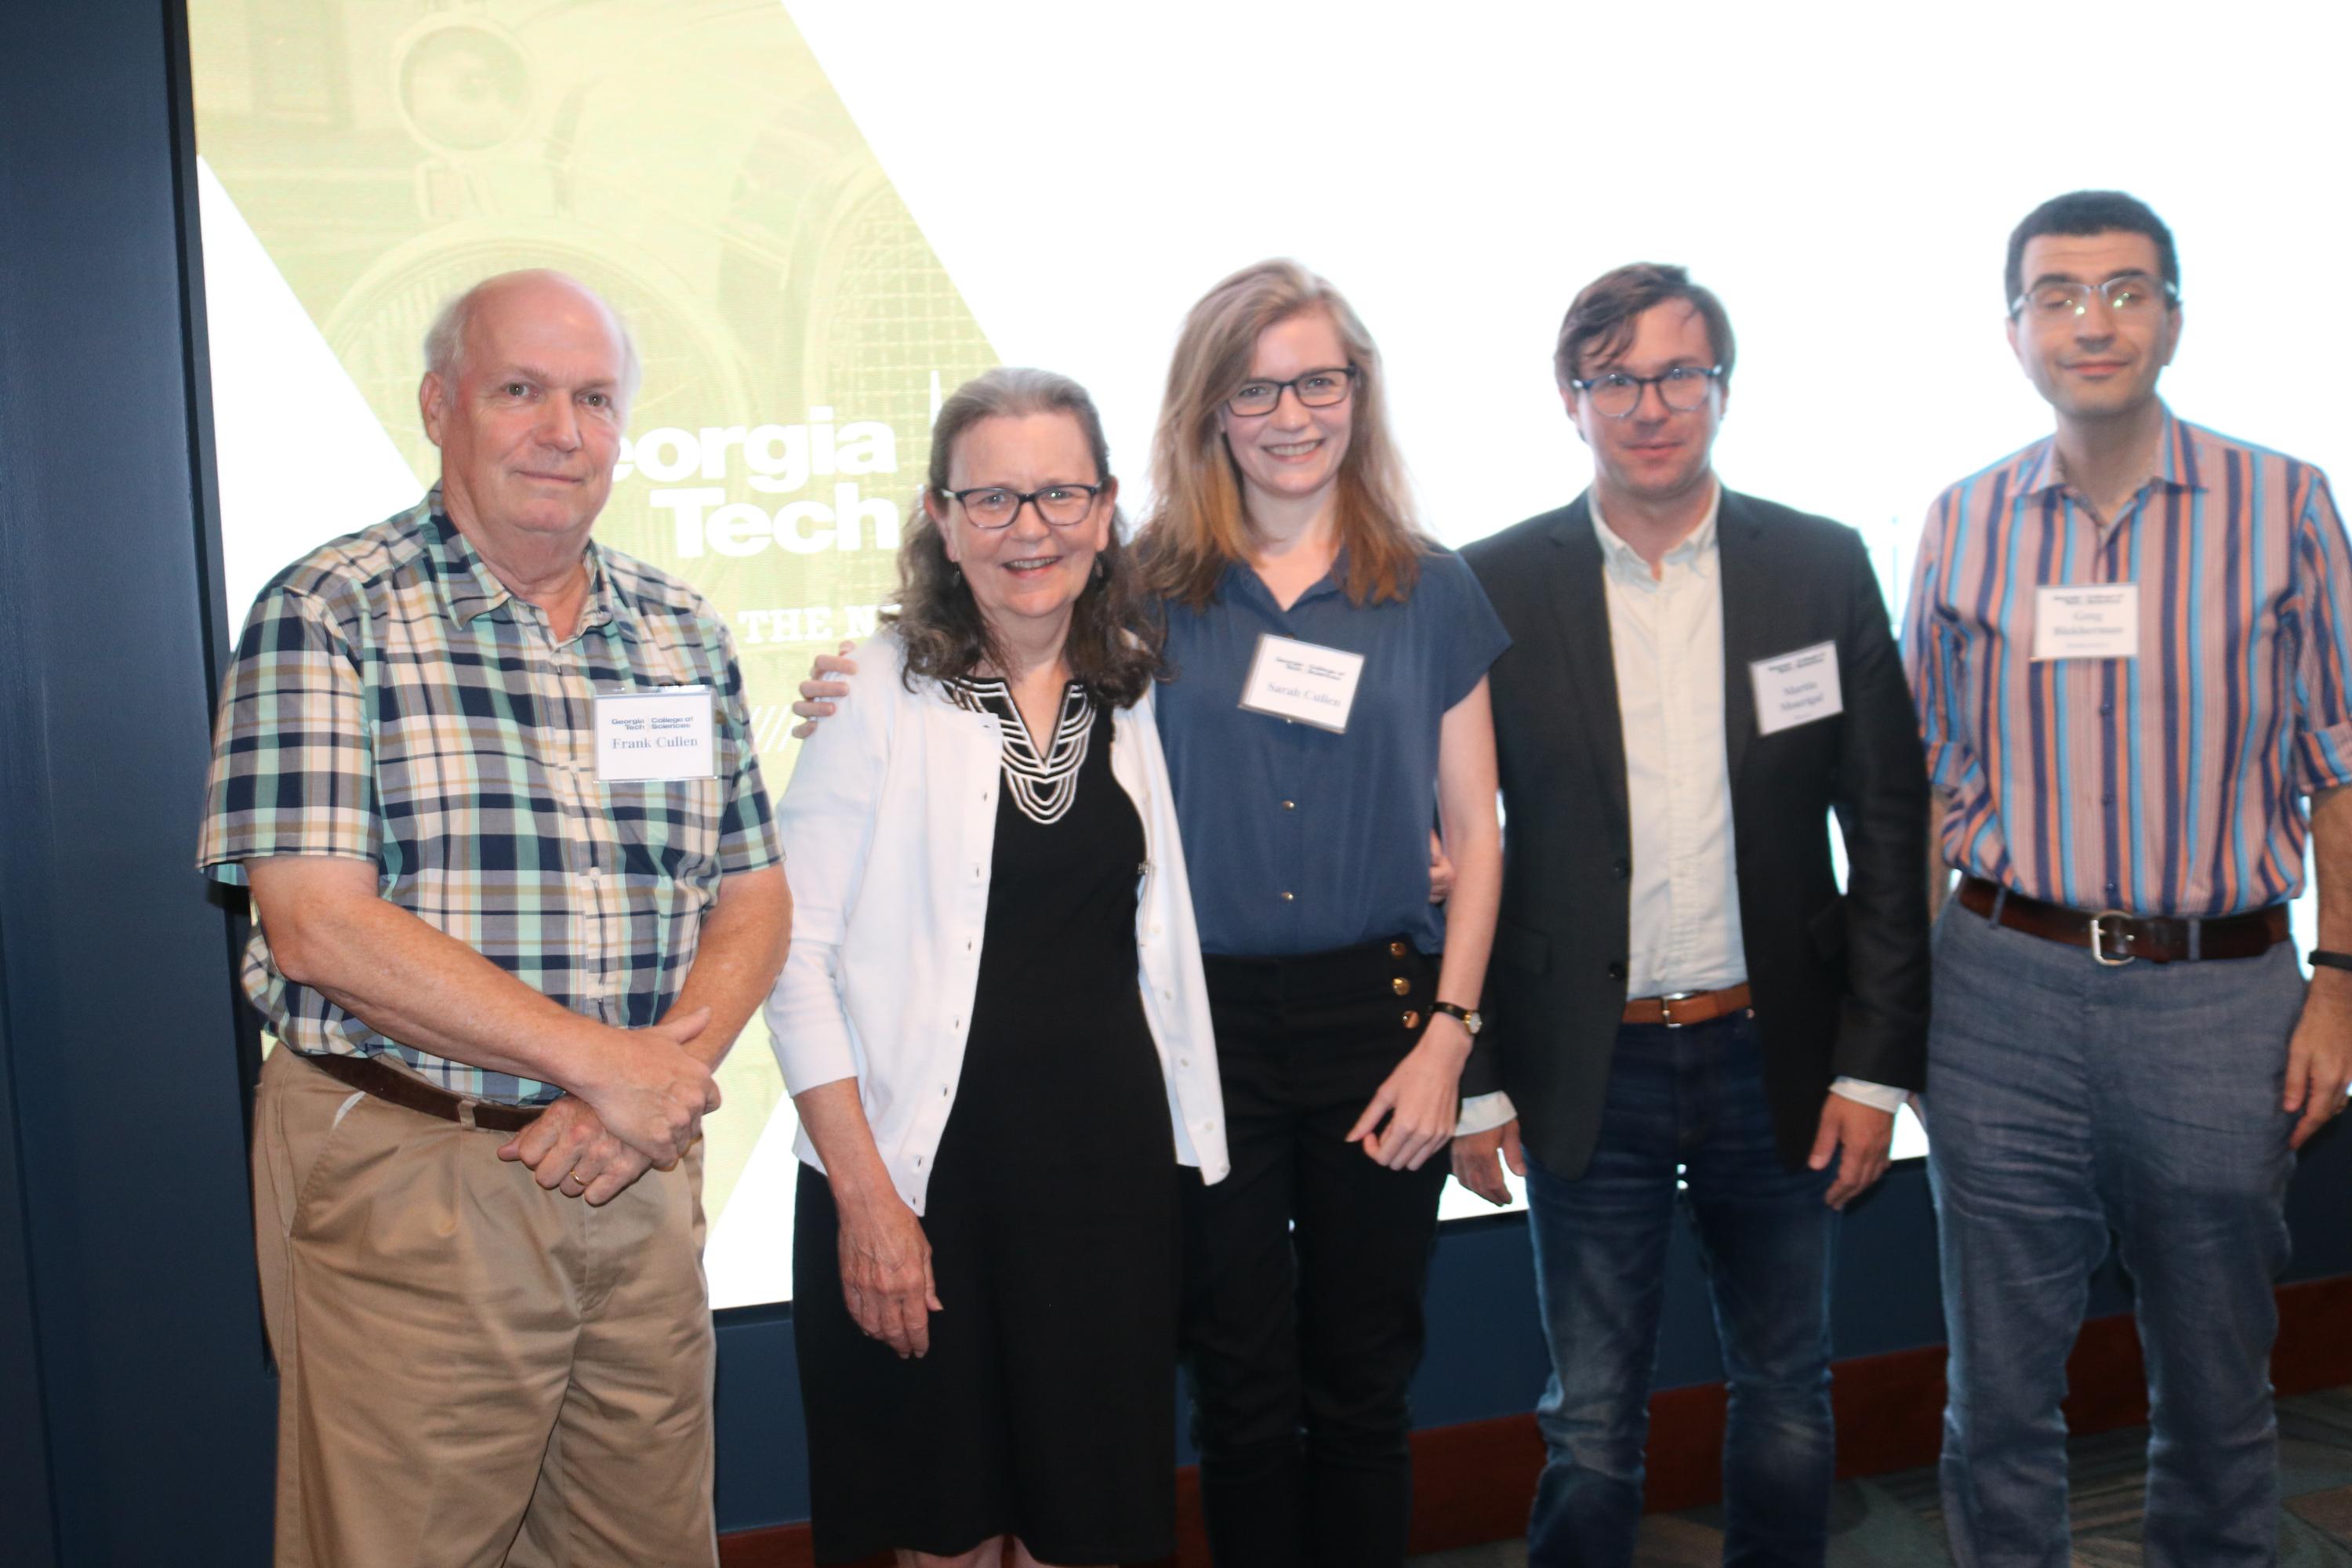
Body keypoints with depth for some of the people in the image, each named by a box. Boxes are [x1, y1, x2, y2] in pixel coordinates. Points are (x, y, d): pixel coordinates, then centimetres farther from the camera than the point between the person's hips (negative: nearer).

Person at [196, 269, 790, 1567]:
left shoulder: (683, 633, 10)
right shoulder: (325, 616, -6)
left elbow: (754, 898, 9)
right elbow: (319, 926, -15)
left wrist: (671, 1060, -10)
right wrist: (604, 1061, -16)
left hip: (638, 1170, 5)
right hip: (408, 1180, -4)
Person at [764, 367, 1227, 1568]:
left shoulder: (1139, 685, 5)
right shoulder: (878, 691, -8)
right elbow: (796, 957, -10)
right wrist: (865, 1196, -13)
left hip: (1110, 1152, 3)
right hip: (925, 1155, -3)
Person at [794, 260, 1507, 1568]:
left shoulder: (1430, 590, 3)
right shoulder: (1151, 591, 1)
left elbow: (1475, 834, 4)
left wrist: (1449, 1032, -4)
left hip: (1379, 1015, 1)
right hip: (1202, 1020, 0)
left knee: (1361, 1387, 13)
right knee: (1242, 1391, 10)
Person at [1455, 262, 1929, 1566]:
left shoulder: (1823, 567, 0)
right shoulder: (1497, 587, -3)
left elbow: (1888, 825, 1)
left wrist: (1875, 1064, -3)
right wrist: (1472, 1078, -2)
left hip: (1776, 1059, 2)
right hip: (1587, 1071, -1)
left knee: (1785, 1401, 17)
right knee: (1591, 1423, 9)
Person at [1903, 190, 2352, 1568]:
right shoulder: (1963, 526, 4)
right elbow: (1921, 784, 8)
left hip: (2222, 996, -1)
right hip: (2006, 989, 1)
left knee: (2217, 1389, 13)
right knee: (2000, 1386, 10)